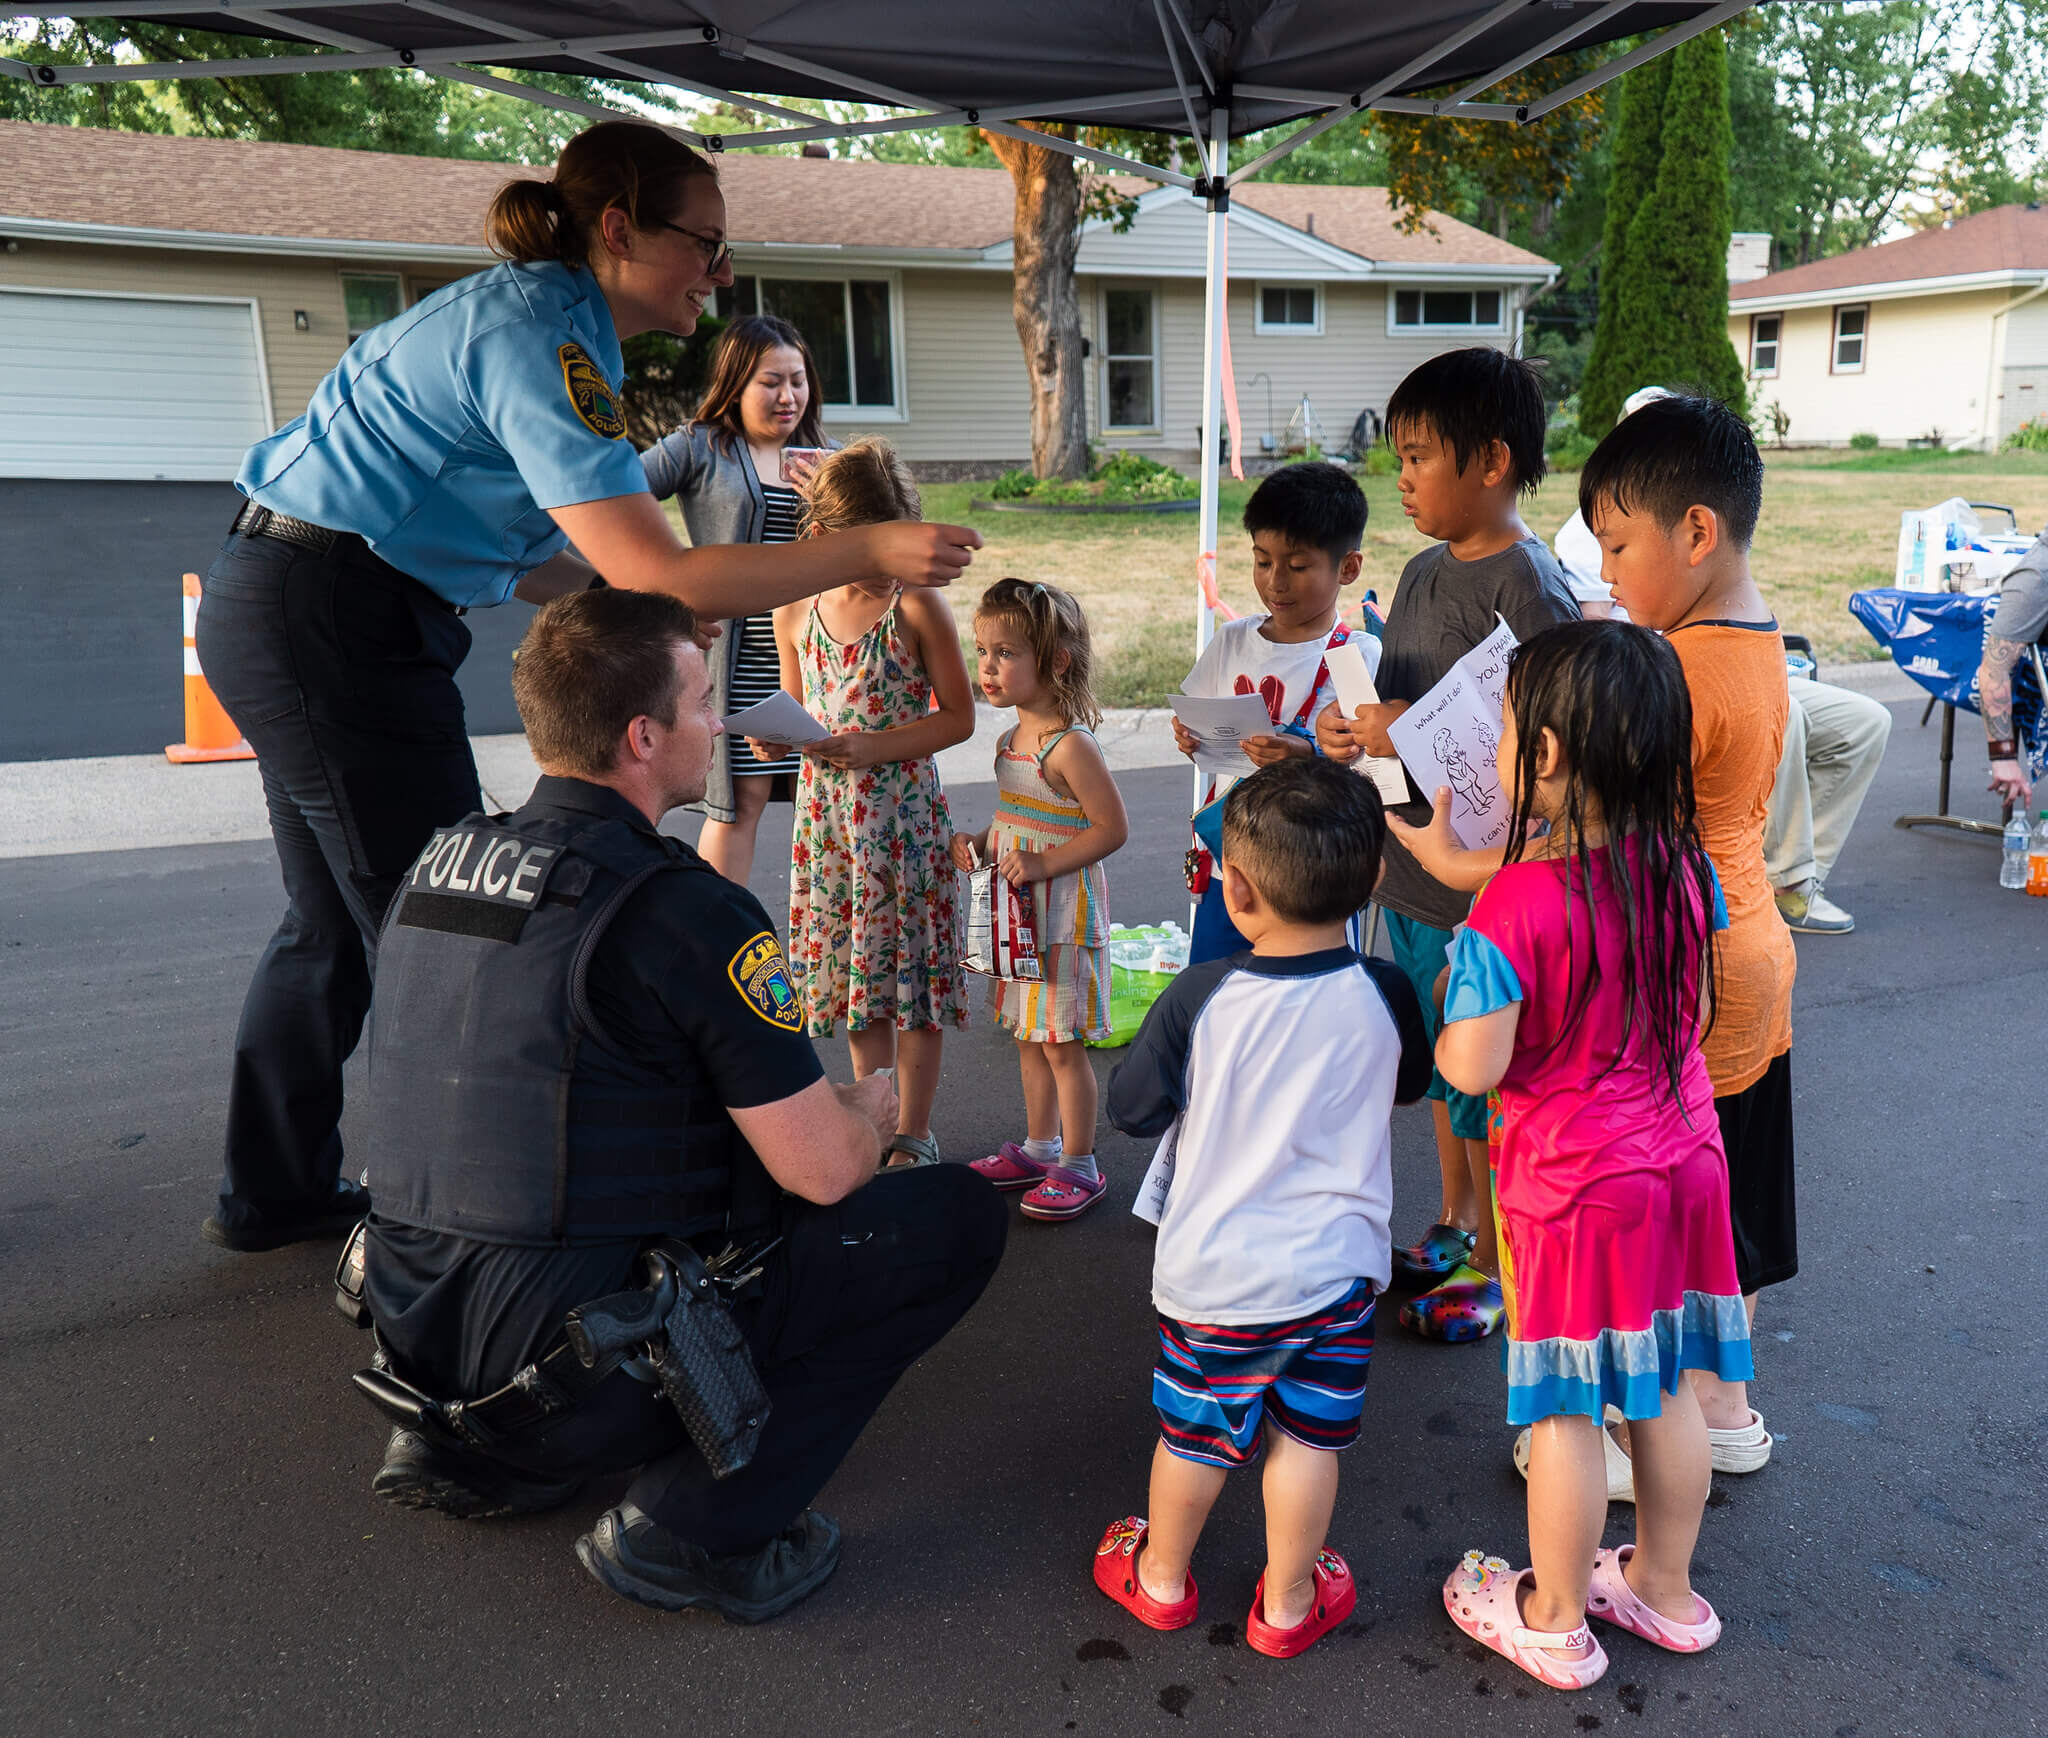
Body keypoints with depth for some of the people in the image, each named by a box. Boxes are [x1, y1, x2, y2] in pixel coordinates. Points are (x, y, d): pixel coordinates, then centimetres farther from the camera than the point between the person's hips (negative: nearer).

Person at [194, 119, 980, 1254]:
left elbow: (522, 561, 13)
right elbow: (656, 579, -27)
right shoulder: (538, 339, -19)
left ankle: (274, 1193, 34)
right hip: (333, 626, -10)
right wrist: (868, 554, -22)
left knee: (338, 921, 19)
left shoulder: (541, 319, 12)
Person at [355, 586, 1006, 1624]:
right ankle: (693, 1527, 0)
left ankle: (481, 1449, 21)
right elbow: (824, 1169, -14)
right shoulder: (679, 910, -19)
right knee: (958, 1216, 0)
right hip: (579, 1368, -8)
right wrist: (871, 1107, 9)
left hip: (419, 1335, 8)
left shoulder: (439, 866, 5)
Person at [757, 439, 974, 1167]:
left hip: (902, 806, -4)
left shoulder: (918, 606, -9)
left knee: (911, 966, 2)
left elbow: (958, 716, -6)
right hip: (826, 806, 4)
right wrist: (775, 737, -7)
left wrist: (878, 746, -18)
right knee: (849, 966, 11)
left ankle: (913, 1133, 16)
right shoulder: (794, 611, 4)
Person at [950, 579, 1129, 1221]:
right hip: (1019, 913, 9)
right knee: (1029, 1035, 18)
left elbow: (1112, 827, -19)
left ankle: (1078, 1167, 14)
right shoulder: (1011, 741, 8)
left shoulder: (1071, 746, -19)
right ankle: (1038, 1148, 33)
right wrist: (980, 842, 4)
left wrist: (1043, 863, -24)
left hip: (1064, 915, -9)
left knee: (1061, 1042, 0)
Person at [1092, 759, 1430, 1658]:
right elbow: (1411, 1082, 8)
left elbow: (1133, 1107, -7)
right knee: (1308, 1436, 16)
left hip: (1216, 1273, -1)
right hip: (1339, 1269, 1)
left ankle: (1160, 1577, 40)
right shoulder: (1383, 995, -13)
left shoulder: (1199, 996, -21)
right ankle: (1287, 1602, 33)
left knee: (1195, 1432, 18)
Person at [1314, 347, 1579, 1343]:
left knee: (1485, 1078, 5)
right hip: (1413, 868, 9)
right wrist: (1354, 734, -2)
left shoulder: (1527, 586, -17)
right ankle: (1454, 1225, 40)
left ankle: (1496, 1265, 24)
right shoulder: (1424, 572, 10)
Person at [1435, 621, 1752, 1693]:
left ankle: (1556, 1622, 28)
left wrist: (1450, 999, -3)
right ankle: (1665, 1591, 40)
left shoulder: (1516, 904, -25)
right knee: (1664, 1388, 21)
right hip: (1683, 1157, 7)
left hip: (1575, 1183, -6)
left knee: (1563, 1410, 10)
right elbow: (1691, 1009, 8)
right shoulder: (1682, 867, -5)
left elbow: (1470, 1069, -22)